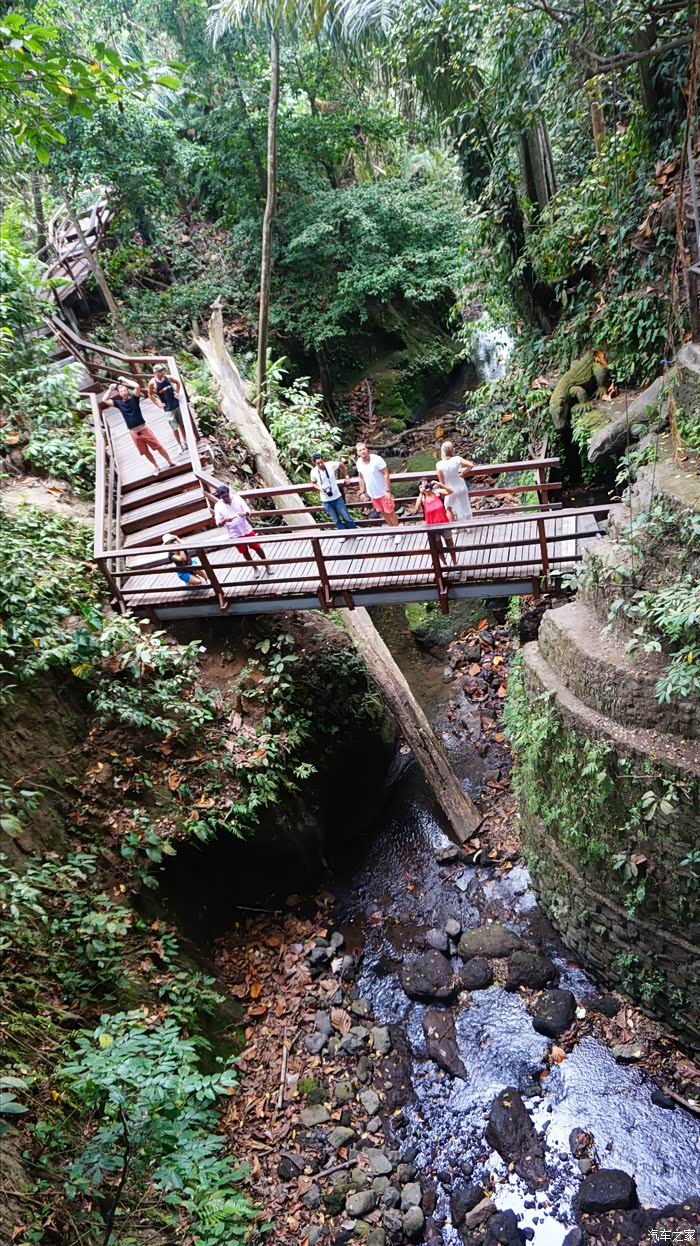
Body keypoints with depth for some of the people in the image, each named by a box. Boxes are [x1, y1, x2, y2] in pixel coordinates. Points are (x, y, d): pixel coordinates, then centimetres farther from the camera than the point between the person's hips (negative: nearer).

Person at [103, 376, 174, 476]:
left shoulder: (134, 398, -4)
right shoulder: (119, 403, 4)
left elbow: (137, 386, -19)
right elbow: (104, 400, 2)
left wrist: (125, 380, -9)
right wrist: (111, 388, 1)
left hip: (144, 429, -3)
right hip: (134, 434, 3)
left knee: (159, 446, 1)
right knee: (145, 452, 13)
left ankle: (170, 462, 15)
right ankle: (156, 467, 29)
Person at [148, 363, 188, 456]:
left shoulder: (168, 377, -3)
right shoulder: (152, 382, -12)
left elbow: (177, 382, 15)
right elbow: (150, 395, -1)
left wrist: (177, 393, 5)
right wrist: (158, 404, -5)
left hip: (177, 404, 4)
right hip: (168, 408, -4)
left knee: (182, 424, 14)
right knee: (175, 428, -1)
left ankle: (185, 442, 30)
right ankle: (180, 445, 11)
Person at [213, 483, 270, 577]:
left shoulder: (237, 498, -11)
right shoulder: (218, 506, -13)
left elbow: (248, 510, -7)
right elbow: (219, 524, -11)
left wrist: (244, 513, -31)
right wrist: (225, 520, -33)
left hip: (246, 529, 0)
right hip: (235, 534, 0)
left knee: (257, 547, 10)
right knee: (245, 552, 14)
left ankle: (266, 566, 30)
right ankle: (255, 568, 35)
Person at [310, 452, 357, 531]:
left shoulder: (331, 465, -16)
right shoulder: (314, 472, -12)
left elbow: (341, 464, 6)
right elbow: (313, 483, 7)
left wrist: (346, 476, 7)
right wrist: (320, 488, -12)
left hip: (337, 497, 0)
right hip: (326, 501, 1)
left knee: (347, 518, 7)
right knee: (336, 521, 10)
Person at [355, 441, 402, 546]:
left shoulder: (377, 459, -24)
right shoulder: (358, 463, -6)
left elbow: (386, 474, -20)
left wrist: (388, 490, -23)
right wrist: (362, 492, 9)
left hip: (383, 492, -6)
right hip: (372, 493, 6)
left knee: (390, 512, 6)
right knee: (383, 512, 19)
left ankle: (398, 533, 20)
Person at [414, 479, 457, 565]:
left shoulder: (437, 492, -11)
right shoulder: (421, 498, -12)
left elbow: (450, 491, -25)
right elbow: (417, 508, -31)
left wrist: (438, 484, -30)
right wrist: (421, 493, -29)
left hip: (444, 524, 0)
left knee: (450, 546, 16)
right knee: (439, 549, 20)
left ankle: (455, 564, 38)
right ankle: (445, 565, 42)